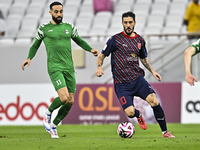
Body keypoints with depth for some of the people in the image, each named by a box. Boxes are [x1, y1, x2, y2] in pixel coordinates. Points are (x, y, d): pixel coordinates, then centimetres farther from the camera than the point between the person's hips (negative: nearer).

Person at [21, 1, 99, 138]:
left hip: (69, 68, 5)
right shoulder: (44, 29, 3)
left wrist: (90, 49, 9)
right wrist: (29, 58, -3)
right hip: (54, 68, -5)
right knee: (64, 97, -22)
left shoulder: (70, 27, 12)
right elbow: (35, 46, 13)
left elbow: (79, 41, 25)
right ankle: (48, 112, 9)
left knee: (70, 101, 1)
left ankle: (54, 125, 21)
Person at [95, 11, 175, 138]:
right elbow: (102, 56, 5)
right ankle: (139, 115, 22)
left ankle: (165, 132, -5)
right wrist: (99, 67, -14)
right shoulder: (115, 39, -1)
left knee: (154, 101, -20)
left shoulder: (140, 40, 12)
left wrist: (153, 71, 16)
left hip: (138, 79, 3)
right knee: (130, 112, -18)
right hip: (121, 83, -3)